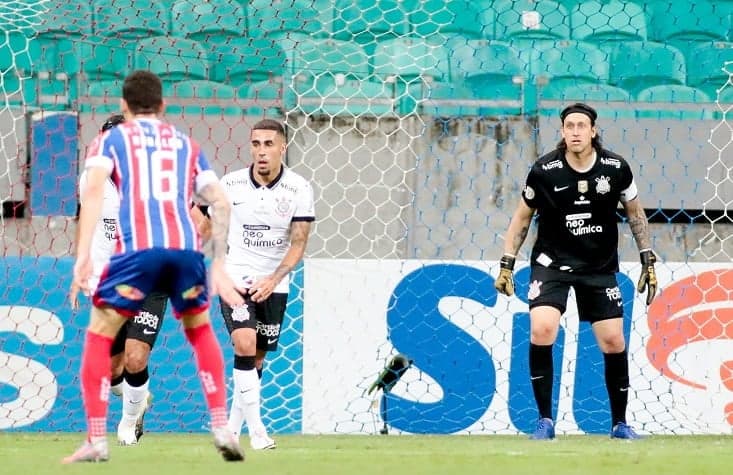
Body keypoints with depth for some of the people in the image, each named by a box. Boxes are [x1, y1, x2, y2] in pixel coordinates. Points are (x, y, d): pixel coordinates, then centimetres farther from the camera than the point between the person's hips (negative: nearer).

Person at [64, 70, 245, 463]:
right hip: (187, 247, 3)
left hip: (137, 249, -3)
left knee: (98, 337, 11)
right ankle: (221, 428, 17)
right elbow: (220, 203, 18)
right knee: (201, 331, 26)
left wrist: (83, 255, -9)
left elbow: (94, 189, -2)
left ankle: (96, 441, 2)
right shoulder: (186, 144, 26)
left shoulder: (111, 140, 17)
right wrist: (218, 266, 21)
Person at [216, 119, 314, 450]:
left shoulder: (299, 189, -8)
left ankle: (232, 426, 25)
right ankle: (256, 429, -17)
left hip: (274, 284, 2)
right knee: (245, 346, -19)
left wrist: (272, 279, -22)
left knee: (256, 359, 7)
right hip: (236, 277, -2)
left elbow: (298, 243, -11)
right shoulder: (230, 184, -7)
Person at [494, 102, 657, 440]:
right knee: (541, 330, -22)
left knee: (613, 341, 0)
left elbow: (635, 212, 8)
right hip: (552, 262, -2)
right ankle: (545, 420, -11)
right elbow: (522, 218, 2)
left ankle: (619, 423, 18)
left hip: (600, 267, 2)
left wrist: (648, 261, 6)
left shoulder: (615, 168, -8)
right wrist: (506, 264, -1)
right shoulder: (544, 171, -12)